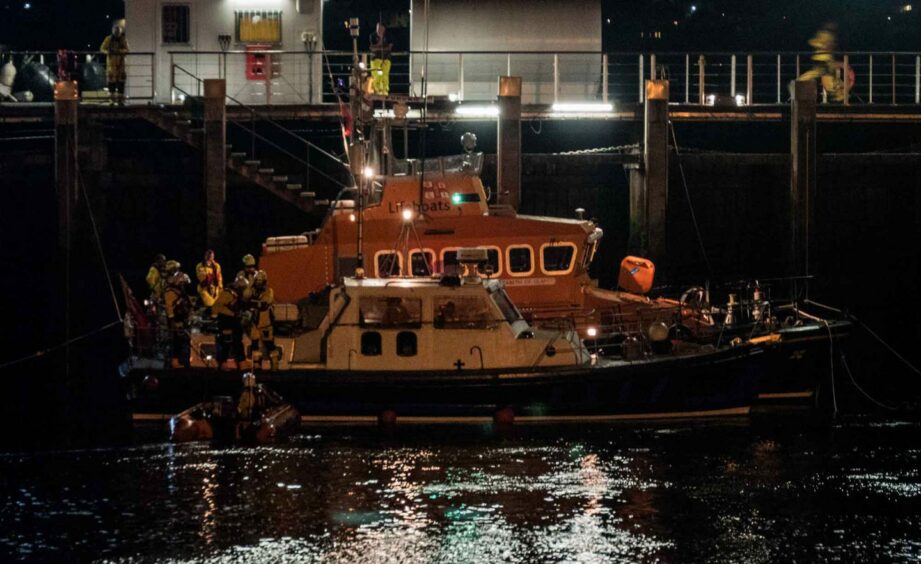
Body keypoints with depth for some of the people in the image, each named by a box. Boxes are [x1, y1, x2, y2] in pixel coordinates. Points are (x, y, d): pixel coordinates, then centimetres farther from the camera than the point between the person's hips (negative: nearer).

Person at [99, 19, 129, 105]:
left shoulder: (124, 39, 4)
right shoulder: (108, 39, 5)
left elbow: (126, 50, -5)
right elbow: (102, 49, 2)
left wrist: (118, 51, -21)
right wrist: (108, 52, -18)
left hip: (121, 63, 0)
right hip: (111, 63, 0)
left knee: (121, 83, -1)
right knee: (111, 83, -2)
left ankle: (121, 100, 2)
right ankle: (112, 100, 2)